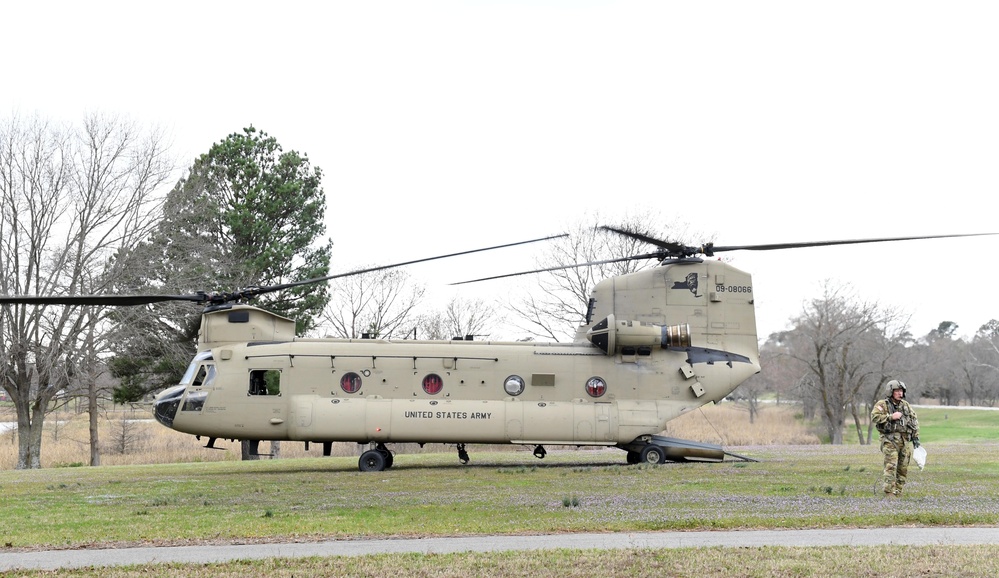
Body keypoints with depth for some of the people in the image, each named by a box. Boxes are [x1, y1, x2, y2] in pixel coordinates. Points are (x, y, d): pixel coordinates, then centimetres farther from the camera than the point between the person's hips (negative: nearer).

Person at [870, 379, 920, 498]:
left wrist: (916, 436, 14)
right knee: (891, 467, -13)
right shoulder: (882, 404, -1)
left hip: (906, 440, 6)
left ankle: (898, 493, 11)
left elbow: (914, 420, 22)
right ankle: (889, 493, -15)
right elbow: (874, 416, -15)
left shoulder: (906, 405, 16)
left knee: (903, 468, 5)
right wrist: (891, 417, -17)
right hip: (890, 440, -6)